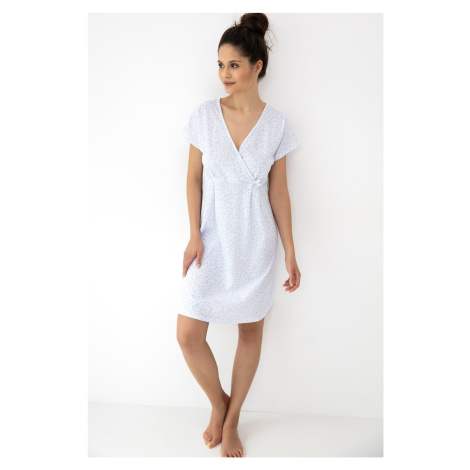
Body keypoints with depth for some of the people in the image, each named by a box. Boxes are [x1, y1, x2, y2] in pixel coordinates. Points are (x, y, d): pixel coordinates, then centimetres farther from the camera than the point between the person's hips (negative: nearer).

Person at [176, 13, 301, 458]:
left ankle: (231, 421, 32)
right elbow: (194, 178, 2)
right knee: (188, 335, -1)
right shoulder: (205, 115, -2)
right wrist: (195, 235, -9)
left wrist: (290, 254, -1)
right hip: (211, 241, 1)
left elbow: (279, 191, 0)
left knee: (250, 332, 10)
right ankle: (218, 403, 29)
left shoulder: (276, 123, -3)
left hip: (255, 244, 0)